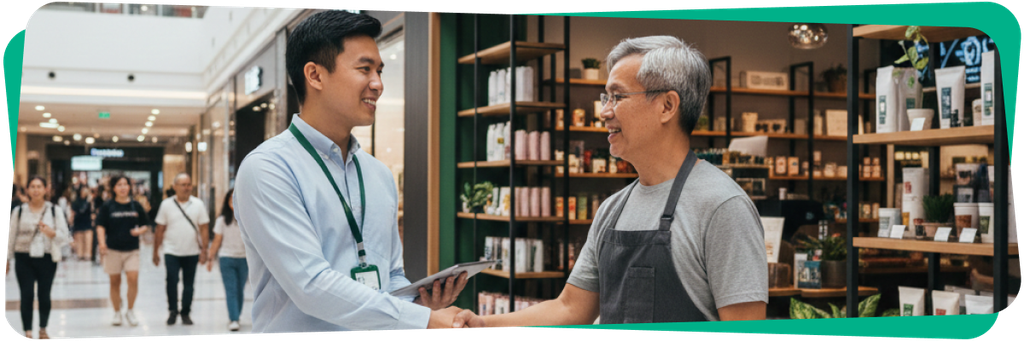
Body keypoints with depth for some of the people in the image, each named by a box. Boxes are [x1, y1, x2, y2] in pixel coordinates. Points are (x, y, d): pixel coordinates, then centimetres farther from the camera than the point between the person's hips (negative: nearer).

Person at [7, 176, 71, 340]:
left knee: (44, 296, 6)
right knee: (27, 296, -7)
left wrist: (52, 233, -21)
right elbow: (10, 237, 9)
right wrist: (6, 260, 9)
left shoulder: (55, 211, 2)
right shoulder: (19, 211, 4)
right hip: (24, 259, 0)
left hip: (47, 258, 0)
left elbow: (64, 238, -1)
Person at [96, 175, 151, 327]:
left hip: (132, 249, 1)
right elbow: (100, 226, -5)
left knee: (133, 278, -13)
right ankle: (117, 313, 21)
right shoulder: (107, 206, 0)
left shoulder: (136, 206, 5)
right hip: (113, 249, 0)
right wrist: (102, 243, -20)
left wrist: (140, 230, -10)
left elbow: (145, 225, 12)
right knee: (114, 282, 6)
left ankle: (130, 311, 4)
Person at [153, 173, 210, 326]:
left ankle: (185, 313, 20)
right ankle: (172, 311, 10)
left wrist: (204, 251, -4)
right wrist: (155, 252, 2)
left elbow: (204, 229, 2)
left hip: (192, 252, 1)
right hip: (172, 252, -1)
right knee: (171, 282, -8)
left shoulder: (198, 204, 2)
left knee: (189, 284, 7)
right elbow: (160, 230, 3)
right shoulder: (166, 204, 1)